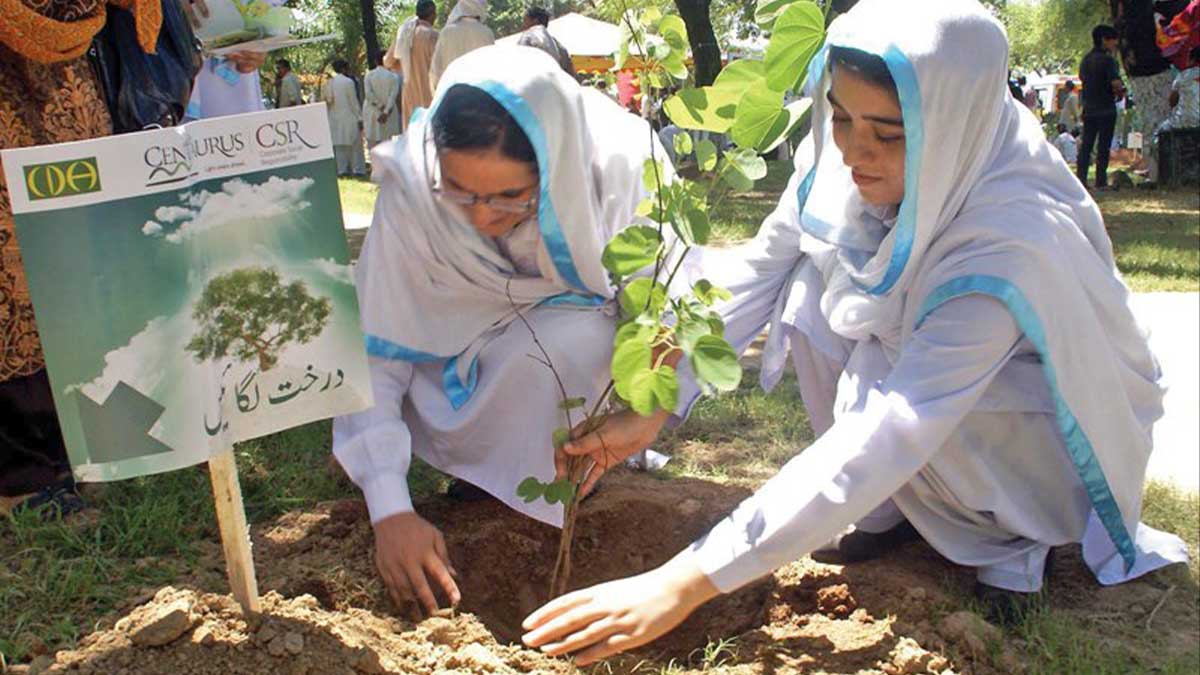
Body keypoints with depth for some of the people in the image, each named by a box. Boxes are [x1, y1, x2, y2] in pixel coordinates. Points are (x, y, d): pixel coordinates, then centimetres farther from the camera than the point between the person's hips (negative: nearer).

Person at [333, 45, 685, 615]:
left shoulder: (617, 164, -32)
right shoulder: (410, 189, -30)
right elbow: (374, 352, -26)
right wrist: (389, 508, -33)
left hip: (585, 331, -1)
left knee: (568, 341, -34)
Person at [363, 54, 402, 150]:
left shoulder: (369, 75, 0)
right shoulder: (394, 76, -3)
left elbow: (368, 94, -9)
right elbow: (393, 95, -11)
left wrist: (381, 106, -3)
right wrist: (386, 111, -12)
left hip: (372, 113, 1)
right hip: (389, 115, -1)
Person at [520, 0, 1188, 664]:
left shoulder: (1013, 238, -39)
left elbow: (888, 435, -45)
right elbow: (759, 269, -12)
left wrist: (688, 582, -48)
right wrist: (652, 408, -23)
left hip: (1062, 412, -5)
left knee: (878, 394, -33)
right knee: (814, 290, -21)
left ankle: (1016, 532, -3)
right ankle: (899, 507, -2)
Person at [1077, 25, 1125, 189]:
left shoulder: (1085, 60, 10)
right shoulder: (1107, 60, -14)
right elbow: (1116, 83, -24)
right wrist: (1121, 92, -2)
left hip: (1088, 108, 6)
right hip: (1106, 109, -6)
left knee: (1086, 144, 9)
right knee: (1103, 146, -1)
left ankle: (1081, 179, 7)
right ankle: (1101, 181, -1)